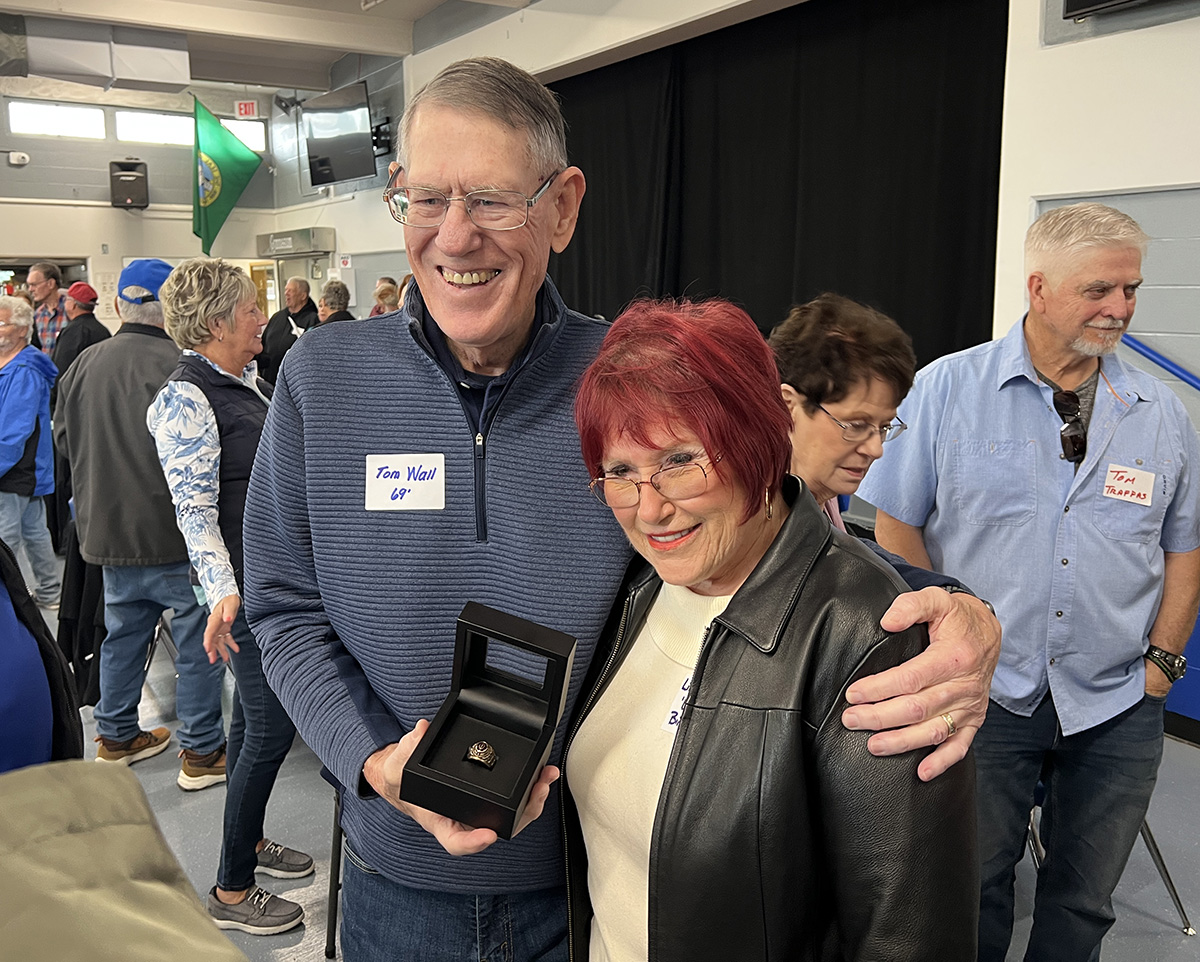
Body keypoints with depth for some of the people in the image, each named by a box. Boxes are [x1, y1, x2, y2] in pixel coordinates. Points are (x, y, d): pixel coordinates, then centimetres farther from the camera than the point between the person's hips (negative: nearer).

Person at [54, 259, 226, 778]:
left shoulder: (83, 365, 2)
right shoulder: (176, 366, -20)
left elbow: (63, 438, 15)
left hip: (108, 532, 7)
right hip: (174, 534, -7)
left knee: (123, 634, 21)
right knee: (198, 640, 4)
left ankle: (116, 736, 34)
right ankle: (201, 752, 11)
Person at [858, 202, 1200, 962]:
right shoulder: (946, 389, -6)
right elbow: (892, 525, -5)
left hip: (1116, 708, 3)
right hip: (982, 696, -3)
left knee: (1084, 900, 17)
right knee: (971, 886, 11)